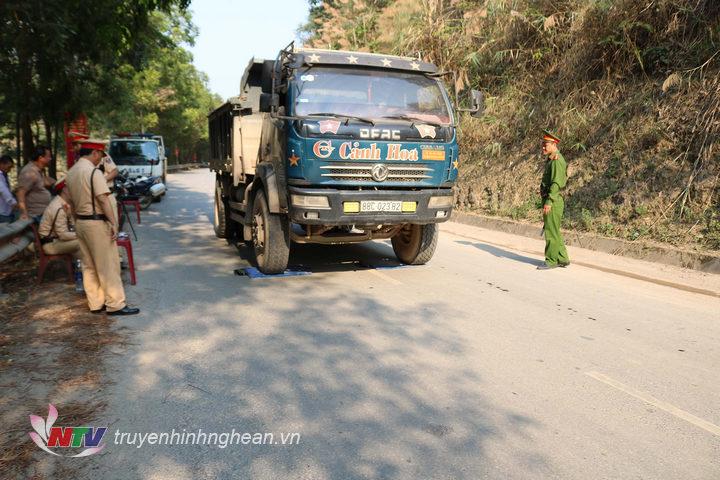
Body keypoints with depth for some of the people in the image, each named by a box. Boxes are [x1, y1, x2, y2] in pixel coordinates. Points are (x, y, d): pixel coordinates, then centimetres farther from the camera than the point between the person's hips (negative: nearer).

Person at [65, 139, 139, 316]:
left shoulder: (71, 173, 11)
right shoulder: (94, 172, -15)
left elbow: (72, 202, 16)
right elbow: (103, 200, -21)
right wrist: (114, 223, -21)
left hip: (80, 222, 9)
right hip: (97, 222, -9)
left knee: (89, 265, 13)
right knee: (108, 265, -3)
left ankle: (95, 303, 19)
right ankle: (115, 304, 0)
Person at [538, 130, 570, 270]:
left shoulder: (557, 161, -14)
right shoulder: (551, 160, 18)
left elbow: (556, 183, -22)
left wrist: (548, 201, -27)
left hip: (553, 202, -10)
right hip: (549, 201, 10)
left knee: (551, 232, -4)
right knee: (554, 232, 14)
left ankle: (551, 261, 3)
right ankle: (563, 259, 21)